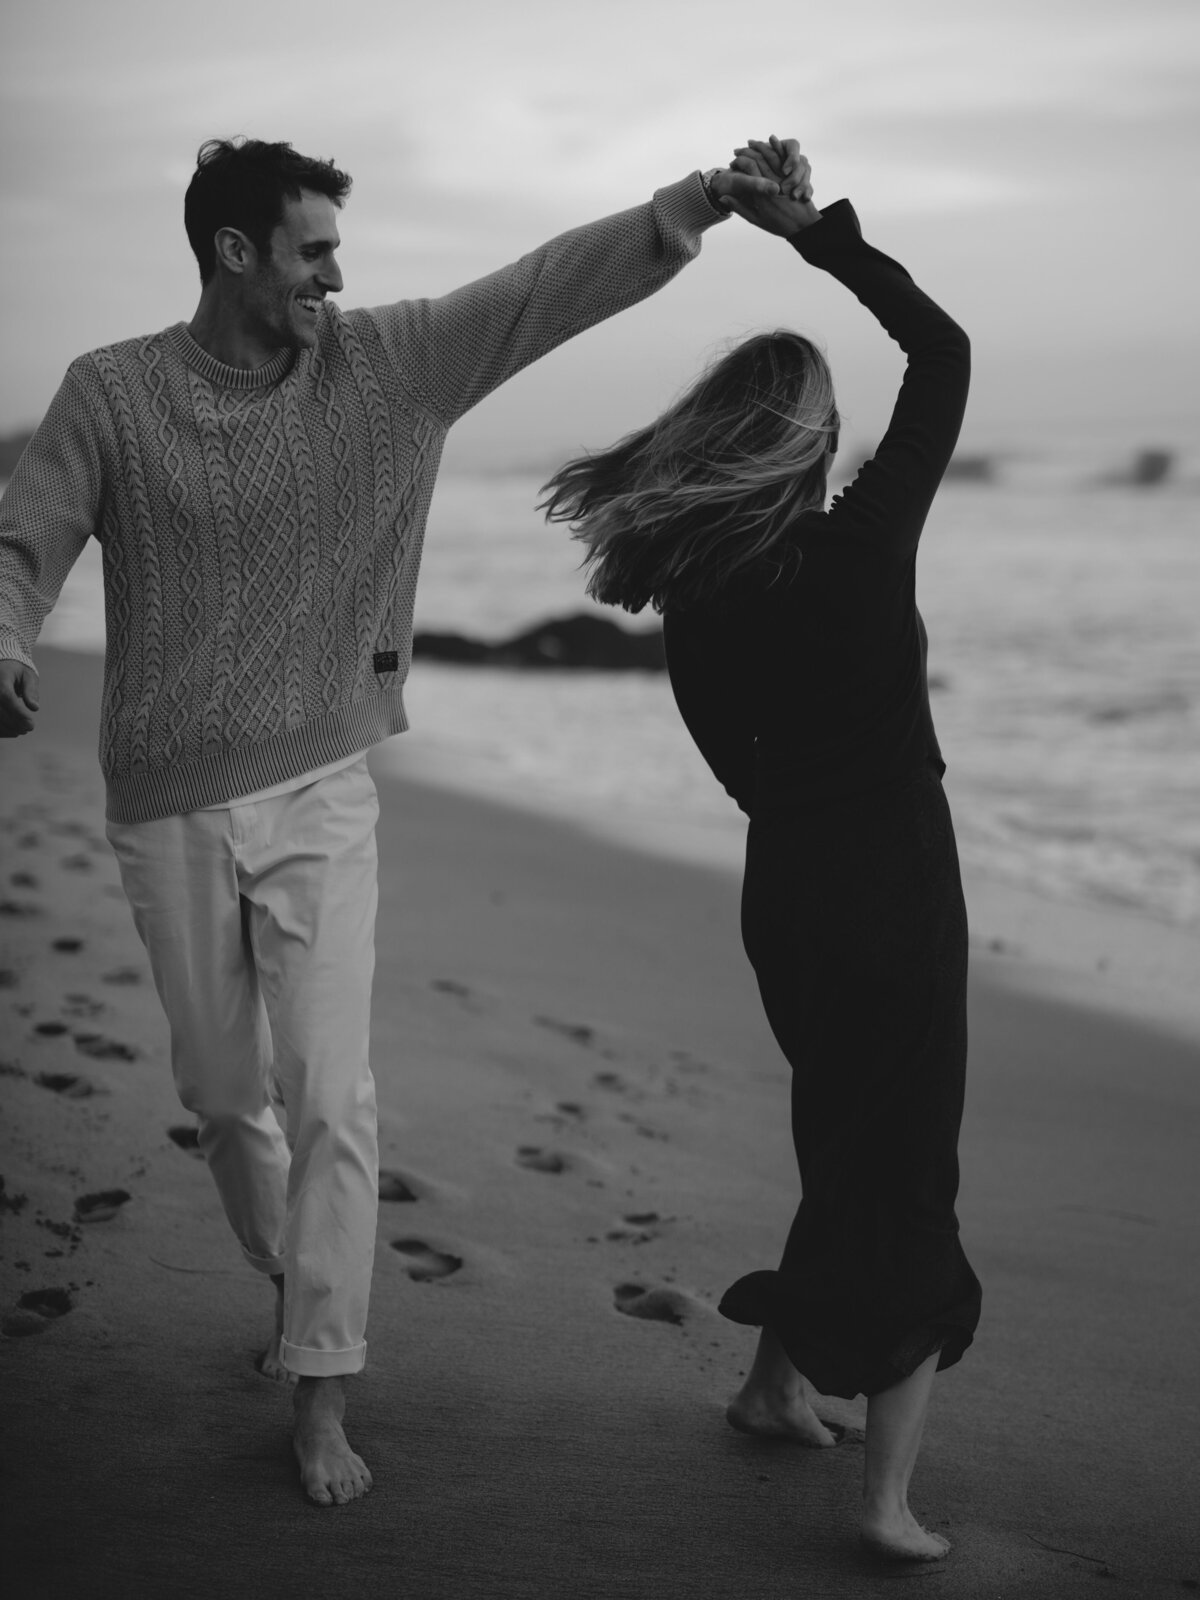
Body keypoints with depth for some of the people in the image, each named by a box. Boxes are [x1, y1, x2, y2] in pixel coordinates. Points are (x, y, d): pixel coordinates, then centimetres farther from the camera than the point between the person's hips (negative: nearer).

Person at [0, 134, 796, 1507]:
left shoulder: (379, 364, -2)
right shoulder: (111, 394, -5)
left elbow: (544, 289, -7)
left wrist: (694, 204, -17)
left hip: (318, 793, 0)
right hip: (168, 808, 0)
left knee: (330, 1099, -7)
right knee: (222, 1091, 15)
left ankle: (319, 1394, 2)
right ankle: (285, 1278, 42)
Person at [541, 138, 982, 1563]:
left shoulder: (693, 591, -2)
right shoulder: (862, 547, -16)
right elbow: (943, 352, -8)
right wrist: (818, 232, -7)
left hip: (783, 891, 6)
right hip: (894, 892, -5)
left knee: (848, 1146, 24)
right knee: (907, 1175, 4)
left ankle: (777, 1384, 36)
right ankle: (888, 1494, 3)